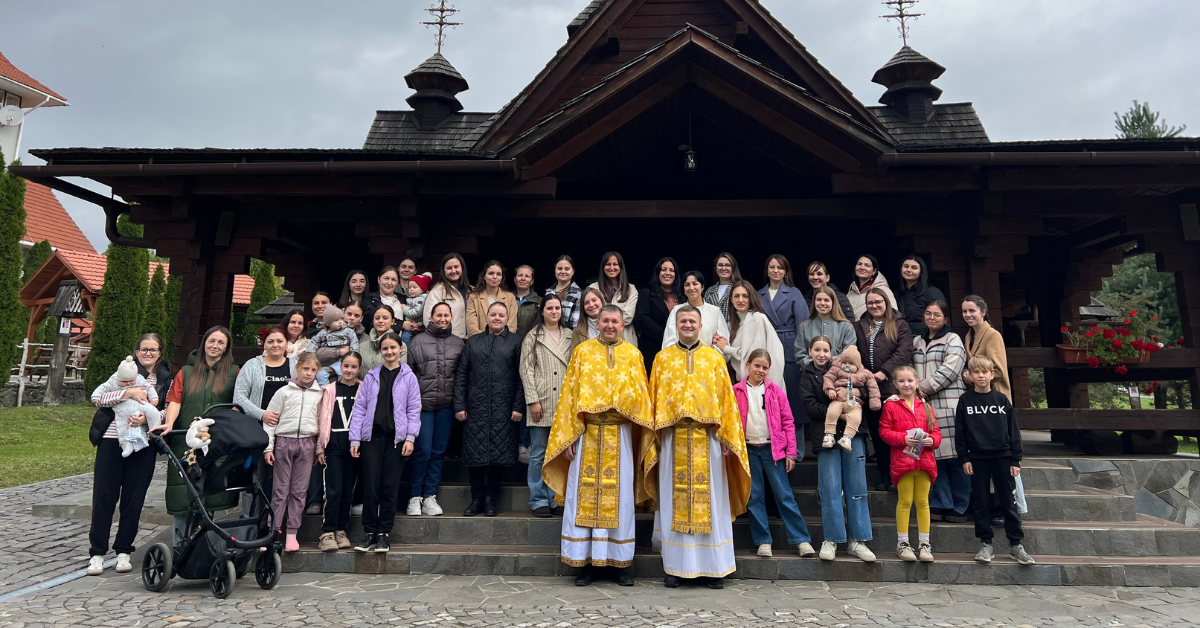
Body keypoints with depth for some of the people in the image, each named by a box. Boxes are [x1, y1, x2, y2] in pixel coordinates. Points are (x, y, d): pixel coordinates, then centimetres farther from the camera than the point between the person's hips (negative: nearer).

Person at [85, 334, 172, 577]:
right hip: (112, 441, -1)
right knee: (104, 498, 2)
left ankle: (123, 552, 18)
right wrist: (129, 392, -19)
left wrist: (148, 418, -19)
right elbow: (98, 399, -5)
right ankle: (97, 553, 13)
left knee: (133, 500, 5)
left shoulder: (166, 379, 9)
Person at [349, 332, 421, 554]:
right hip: (372, 436, 1)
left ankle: (383, 534, 13)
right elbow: (359, 408, 6)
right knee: (370, 486, 2)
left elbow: (413, 409, 1)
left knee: (390, 487, 3)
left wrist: (410, 437, -7)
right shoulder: (371, 377, 7)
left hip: (396, 438, -1)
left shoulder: (408, 377, 3)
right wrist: (355, 439, 0)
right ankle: (370, 532, 13)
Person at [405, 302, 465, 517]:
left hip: (446, 405, 2)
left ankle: (430, 496, 16)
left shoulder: (458, 343, 10)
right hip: (422, 403, -2)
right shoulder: (418, 341, 4)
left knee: (439, 451, 7)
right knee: (422, 450, -3)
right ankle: (415, 497, 10)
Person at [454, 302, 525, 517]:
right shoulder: (473, 342, 13)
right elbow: (461, 375, 10)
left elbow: (520, 376, 0)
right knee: (475, 452, 2)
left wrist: (518, 406, -7)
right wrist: (459, 405, 1)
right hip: (476, 407, 2)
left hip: (503, 409, -2)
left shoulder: (515, 342, 6)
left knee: (499, 453, 1)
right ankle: (476, 498, 16)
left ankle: (490, 499, 14)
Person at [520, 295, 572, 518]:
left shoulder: (569, 337, 15)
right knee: (539, 454, 1)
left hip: (565, 404, 3)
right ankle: (539, 499, 10)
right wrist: (533, 400, -9)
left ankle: (557, 499, 15)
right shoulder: (533, 337, 5)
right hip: (541, 403, -3)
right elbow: (526, 370, -1)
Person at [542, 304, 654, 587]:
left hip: (620, 435, 0)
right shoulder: (582, 351, 7)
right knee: (584, 495, 1)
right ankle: (585, 562, 11)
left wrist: (631, 399, -14)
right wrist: (568, 437, -1)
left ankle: (621, 563, 14)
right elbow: (569, 394, 5)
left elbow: (642, 396, 9)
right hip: (587, 433, 0)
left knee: (620, 496, 4)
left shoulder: (633, 355, 9)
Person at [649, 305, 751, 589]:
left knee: (710, 499, 3)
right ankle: (677, 567, 12)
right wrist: (656, 432, -3)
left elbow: (726, 398, 5)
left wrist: (727, 438, -2)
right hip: (673, 438, 0)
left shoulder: (714, 358, 9)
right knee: (675, 500, 3)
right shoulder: (663, 358, 9)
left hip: (707, 438, 0)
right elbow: (655, 398, 7)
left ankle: (713, 567, 13)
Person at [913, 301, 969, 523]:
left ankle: (960, 507, 6)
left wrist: (925, 388, -9)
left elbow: (949, 370, -9)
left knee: (955, 457, -4)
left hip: (949, 406, -5)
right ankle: (940, 504, 13)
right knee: (934, 456, 5)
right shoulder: (916, 342, 20)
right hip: (924, 406, 5)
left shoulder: (953, 340, 3)